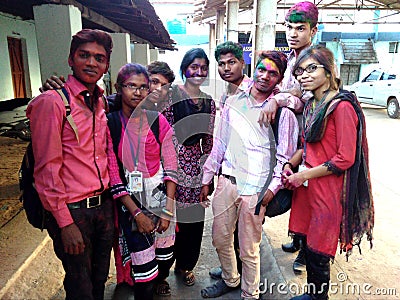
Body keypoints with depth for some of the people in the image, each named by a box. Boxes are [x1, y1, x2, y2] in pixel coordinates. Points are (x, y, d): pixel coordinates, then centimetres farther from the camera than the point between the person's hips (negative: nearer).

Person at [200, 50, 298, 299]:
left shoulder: (282, 111, -5)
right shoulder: (233, 102, 7)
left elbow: (285, 156, -2)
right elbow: (219, 144, 11)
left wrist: (273, 188, -12)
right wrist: (207, 179, 12)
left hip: (255, 188, -4)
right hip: (227, 181, 5)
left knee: (249, 249, 7)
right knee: (220, 239, 17)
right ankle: (230, 280, 44)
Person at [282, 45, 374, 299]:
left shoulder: (342, 106, -16)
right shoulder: (312, 104, 11)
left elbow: (345, 159, -18)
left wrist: (304, 175, -14)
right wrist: (290, 165, 3)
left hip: (328, 190, -7)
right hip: (306, 185, 8)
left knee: (318, 252, 6)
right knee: (308, 244, 18)